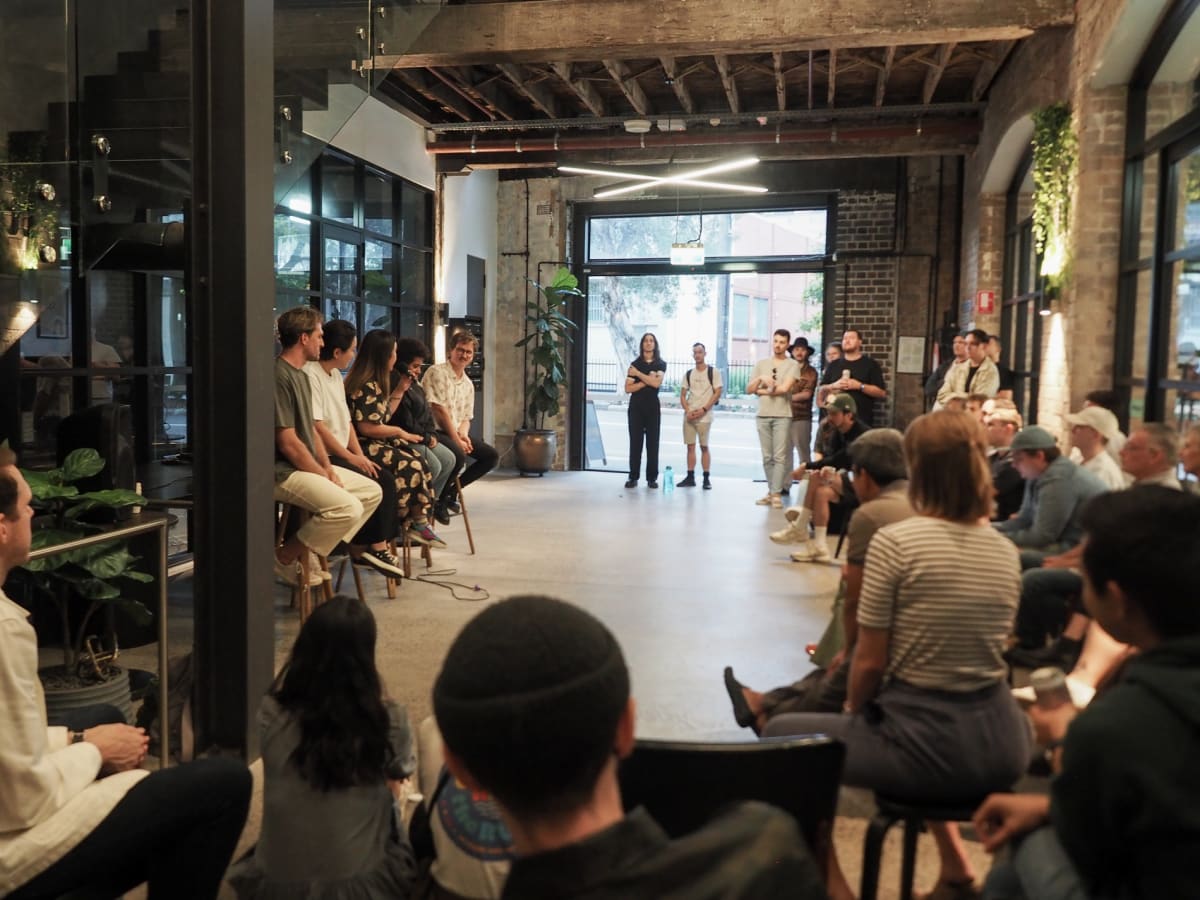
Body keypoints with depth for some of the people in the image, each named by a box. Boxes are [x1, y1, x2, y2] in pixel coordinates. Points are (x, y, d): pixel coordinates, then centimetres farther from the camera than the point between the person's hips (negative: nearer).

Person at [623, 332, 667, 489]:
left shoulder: (661, 364, 7)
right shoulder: (634, 364, 8)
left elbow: (656, 383, -11)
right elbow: (628, 388, -1)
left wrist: (638, 373, -7)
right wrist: (646, 380, -10)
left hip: (653, 406, 0)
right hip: (636, 406, 0)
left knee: (652, 442, -1)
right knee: (635, 442, -2)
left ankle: (652, 478, 2)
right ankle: (633, 477, 1)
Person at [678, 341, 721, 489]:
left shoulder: (713, 372, 0)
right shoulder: (688, 374, 13)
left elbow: (717, 393, -6)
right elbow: (682, 395, 12)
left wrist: (703, 410, -13)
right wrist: (688, 410, -5)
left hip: (704, 416, -4)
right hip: (689, 415, 4)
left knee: (704, 446, -4)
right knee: (690, 446, 5)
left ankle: (706, 479, 0)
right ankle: (690, 477, 10)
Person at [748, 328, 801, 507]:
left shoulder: (792, 365, 1)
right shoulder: (761, 364, 13)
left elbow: (784, 388, -12)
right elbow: (749, 389, 10)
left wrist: (763, 391, -2)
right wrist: (760, 378, -7)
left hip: (782, 416, -4)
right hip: (762, 415, 4)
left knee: (779, 457, -7)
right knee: (767, 457, 7)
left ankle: (776, 494, -7)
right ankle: (771, 491, 13)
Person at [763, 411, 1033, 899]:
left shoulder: (894, 541, -15)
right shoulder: (1007, 551, 3)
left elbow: (870, 661, -11)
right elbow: (976, 647, 10)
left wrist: (853, 711, 8)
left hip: (926, 745, -6)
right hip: (999, 743, 6)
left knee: (781, 734, 15)